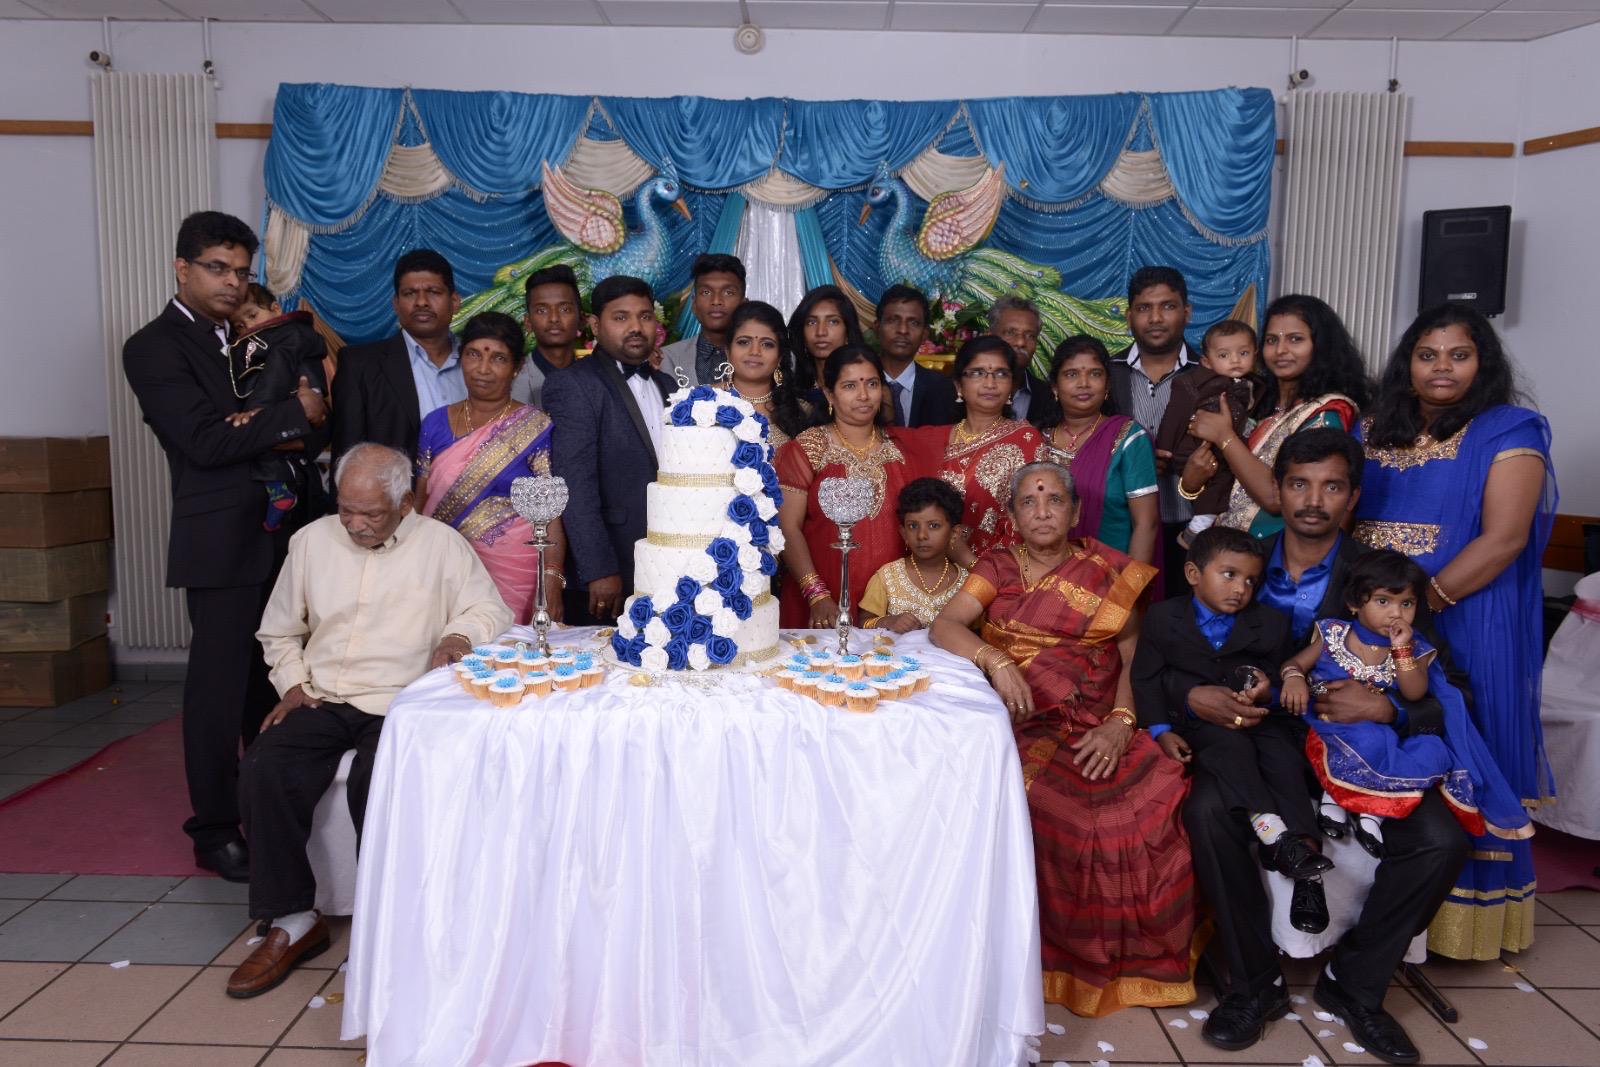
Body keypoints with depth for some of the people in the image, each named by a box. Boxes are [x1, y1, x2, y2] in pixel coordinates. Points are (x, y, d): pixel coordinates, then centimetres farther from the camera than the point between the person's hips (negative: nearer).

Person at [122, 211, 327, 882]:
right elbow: (206, 441, -16)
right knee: (219, 687, 0)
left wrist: (303, 431, -8)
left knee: (271, 680, 12)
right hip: (222, 544, -7)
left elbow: (305, 434, 15)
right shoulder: (154, 347, -5)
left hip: (277, 538, 7)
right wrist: (294, 414, -9)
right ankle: (215, 830, 13)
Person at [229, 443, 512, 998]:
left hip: (399, 704, -4)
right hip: (321, 702, 4)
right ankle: (291, 921, -9)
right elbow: (279, 631, 22)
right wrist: (293, 683, 6)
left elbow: (491, 609, 2)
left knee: (375, 782, -32)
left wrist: (460, 634, -19)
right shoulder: (312, 541, 12)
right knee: (262, 769, -23)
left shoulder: (440, 544, 3)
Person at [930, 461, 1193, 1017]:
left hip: (1098, 726, 1)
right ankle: (1049, 956, -6)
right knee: (1041, 802, -30)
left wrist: (1120, 723, -12)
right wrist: (996, 659, -22)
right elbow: (943, 626, -4)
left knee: (1156, 800, -25)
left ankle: (1127, 958, 0)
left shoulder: (1110, 573, 10)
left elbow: (1136, 657, 4)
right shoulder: (997, 567, 10)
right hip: (1023, 723, 0)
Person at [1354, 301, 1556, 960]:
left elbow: (1503, 539, -13)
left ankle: (1459, 917, 17)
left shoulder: (1508, 433, -3)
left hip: (1464, 627, -5)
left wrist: (1421, 601, -19)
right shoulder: (1375, 433, 12)